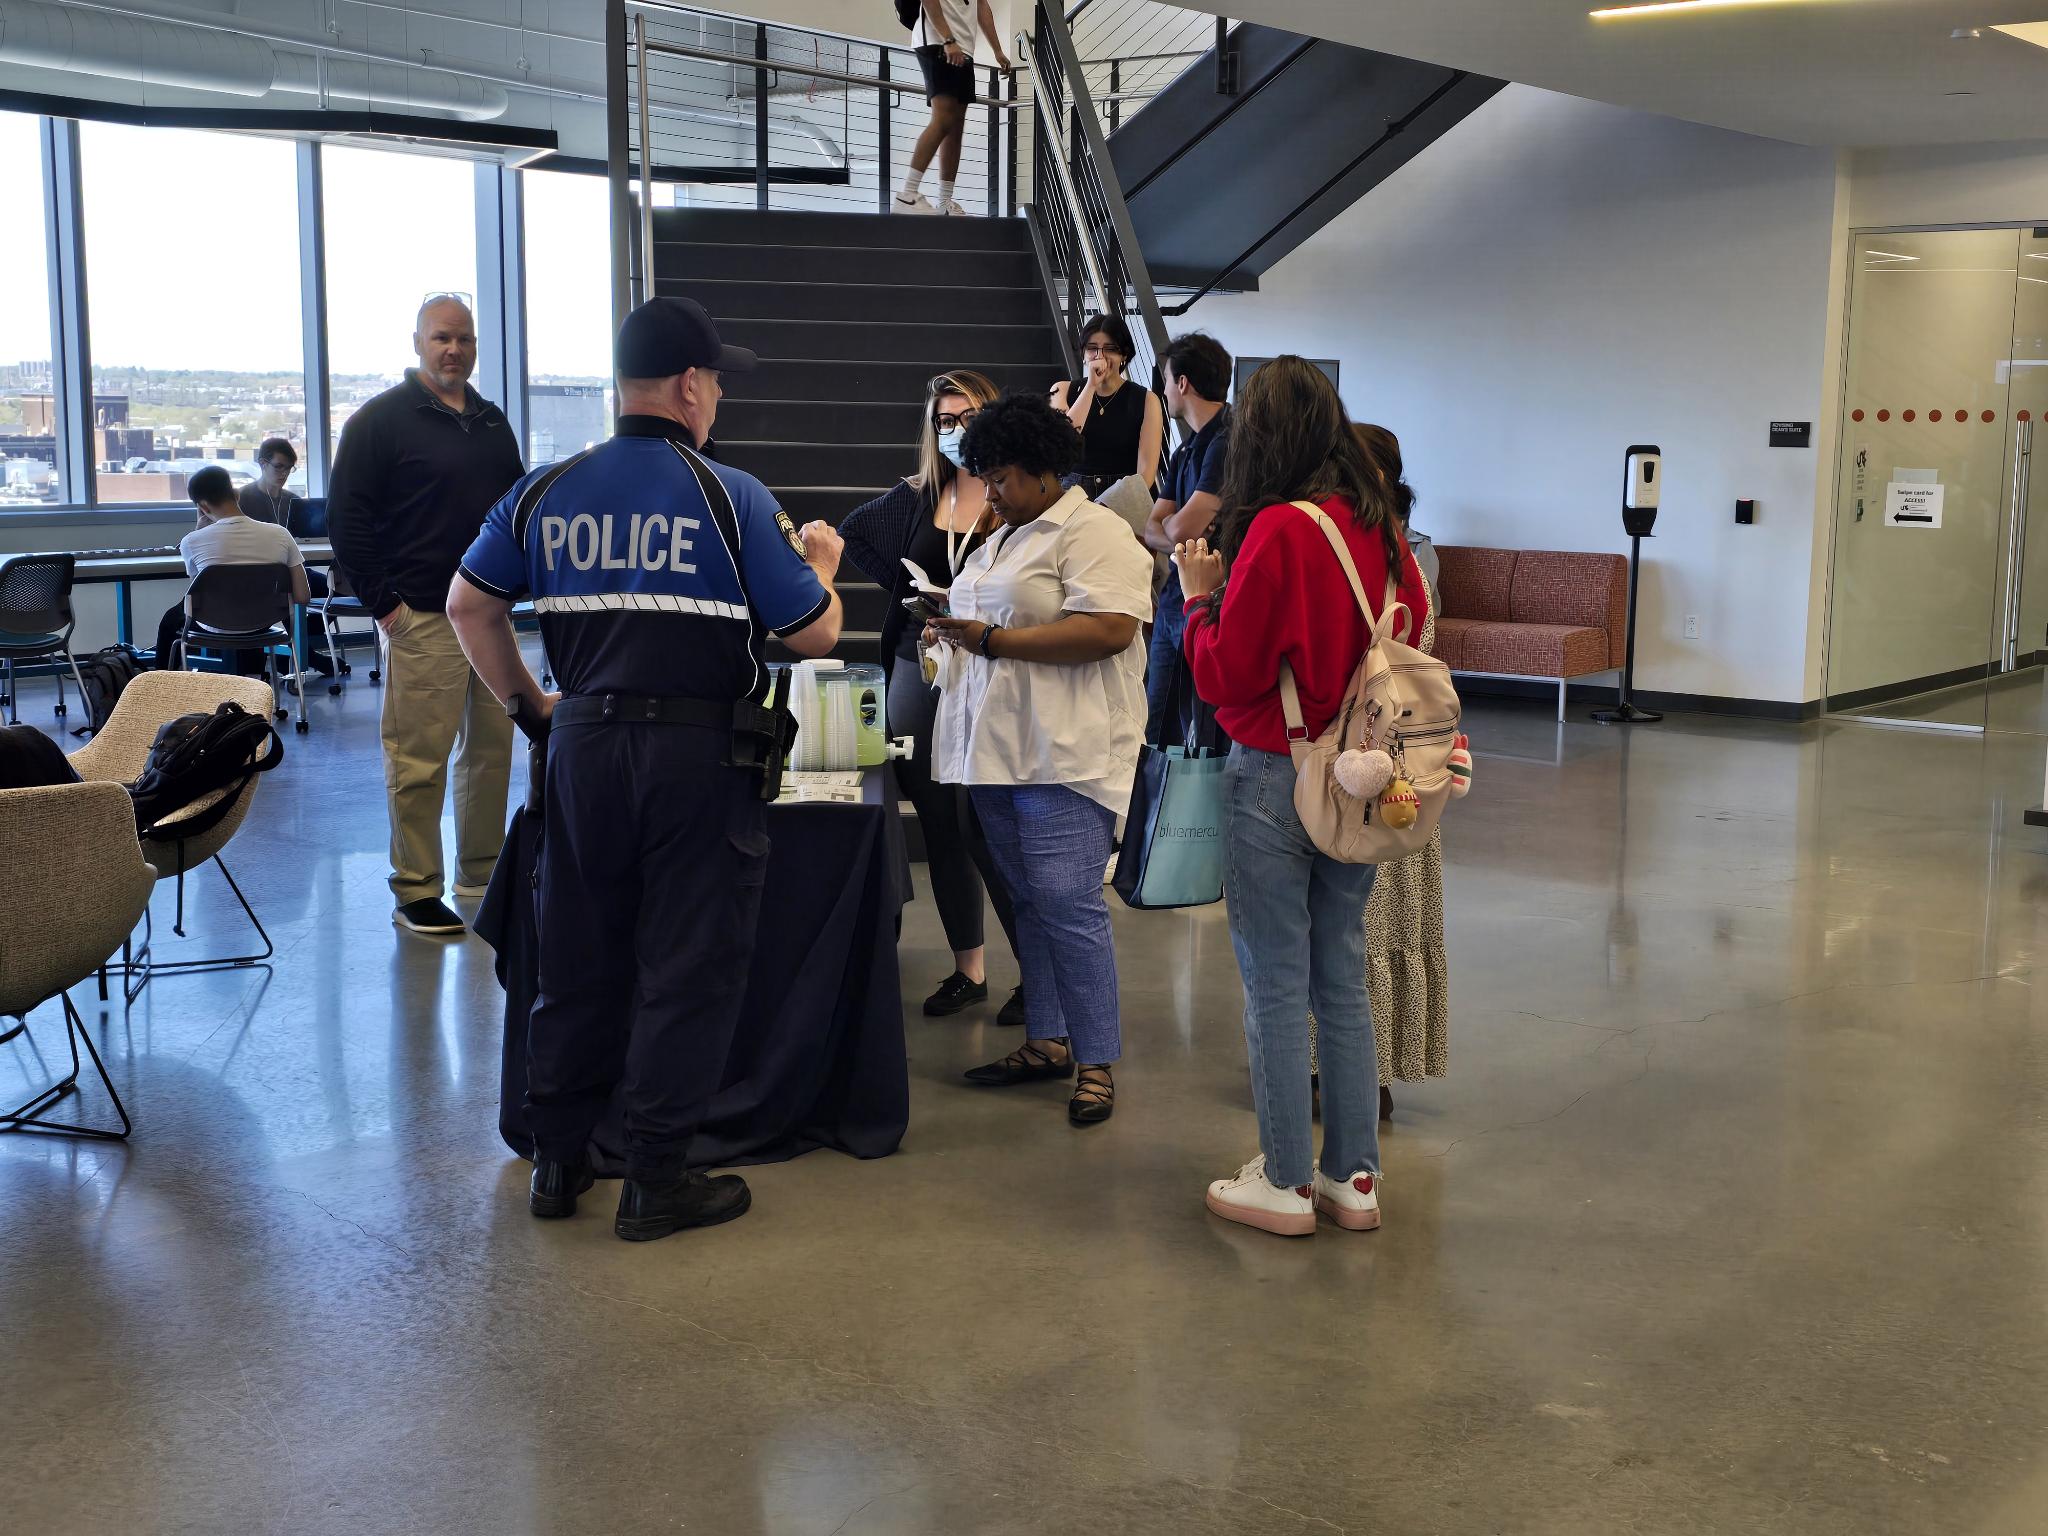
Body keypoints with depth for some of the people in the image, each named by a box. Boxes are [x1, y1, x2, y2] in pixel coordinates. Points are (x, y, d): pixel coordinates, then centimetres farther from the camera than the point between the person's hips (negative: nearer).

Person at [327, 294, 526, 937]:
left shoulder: (492, 423, 16)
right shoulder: (382, 419, -4)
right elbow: (346, 517, -7)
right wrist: (382, 601, -11)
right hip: (422, 617, -6)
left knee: (492, 747, 11)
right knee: (418, 758, -5)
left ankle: (482, 873, 23)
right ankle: (416, 892, 2)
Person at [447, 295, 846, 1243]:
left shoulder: (546, 491, 5)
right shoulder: (731, 498, -8)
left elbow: (468, 606, 11)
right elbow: (813, 636, -5)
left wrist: (527, 702, 20)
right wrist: (820, 567, 15)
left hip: (585, 744, 5)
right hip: (700, 755, -4)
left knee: (577, 955, 14)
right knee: (686, 967, 5)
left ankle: (557, 1163, 24)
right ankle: (657, 1182, 11)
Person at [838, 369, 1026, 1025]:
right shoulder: (918, 496, 9)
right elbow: (853, 532, 23)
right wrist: (905, 586, 11)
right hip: (918, 671, 6)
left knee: (983, 827, -8)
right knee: (939, 827, 10)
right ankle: (968, 969, 21)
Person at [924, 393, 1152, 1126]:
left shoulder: (1095, 533, -9)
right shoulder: (1002, 540, 21)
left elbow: (1109, 629, -21)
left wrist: (995, 640, -20)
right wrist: (952, 635, 9)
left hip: (1065, 754, -9)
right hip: (998, 748, 9)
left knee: (1068, 904, -11)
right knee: (1029, 901, 12)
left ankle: (1097, 1061, -4)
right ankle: (1047, 1041, 20)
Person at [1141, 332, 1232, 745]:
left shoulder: (1227, 443, -14)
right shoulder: (1185, 451, 17)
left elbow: (1181, 527, -19)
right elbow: (1152, 529, 13)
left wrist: (1170, 524, 4)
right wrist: (1178, 538, -9)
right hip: (1173, 602, 9)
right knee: (1157, 735, 13)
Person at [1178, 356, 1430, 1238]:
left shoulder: (1278, 530, -16)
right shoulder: (1380, 528, 3)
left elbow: (1225, 676, -14)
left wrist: (1199, 594, 0)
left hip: (1277, 777, -6)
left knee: (1276, 985, 3)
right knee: (1343, 981, 14)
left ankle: (1285, 1183, 11)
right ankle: (1354, 1175, 20)